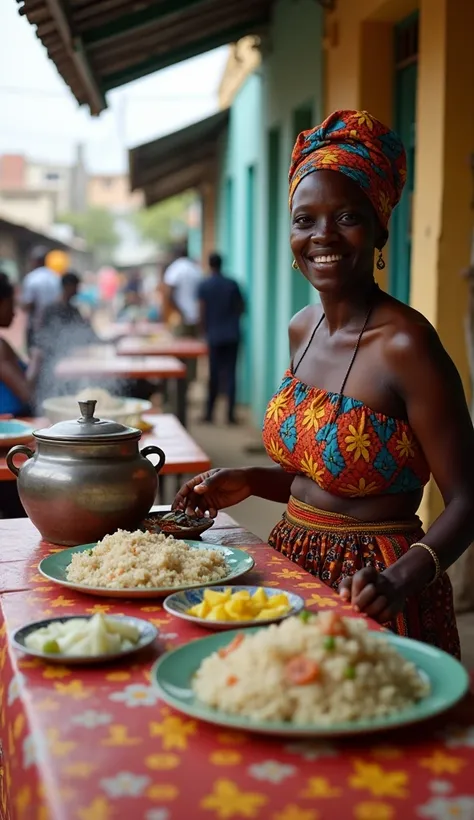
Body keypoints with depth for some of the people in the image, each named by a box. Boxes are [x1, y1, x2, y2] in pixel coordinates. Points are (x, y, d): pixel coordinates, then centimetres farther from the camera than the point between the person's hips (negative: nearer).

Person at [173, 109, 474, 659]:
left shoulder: (404, 344, -20)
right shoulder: (303, 329, 3)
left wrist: (402, 580, -34)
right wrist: (248, 482, 1)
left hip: (367, 589, -7)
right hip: (295, 566, 7)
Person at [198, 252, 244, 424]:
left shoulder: (204, 286, -4)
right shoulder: (232, 284, 1)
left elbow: (202, 312, -6)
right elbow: (240, 308, 6)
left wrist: (204, 330, 6)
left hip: (214, 335, -1)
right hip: (232, 334, 1)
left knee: (214, 374, 7)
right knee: (230, 374, 2)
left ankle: (209, 413, 13)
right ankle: (230, 413, -3)